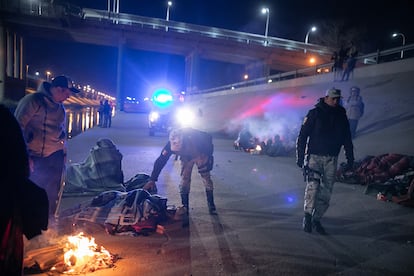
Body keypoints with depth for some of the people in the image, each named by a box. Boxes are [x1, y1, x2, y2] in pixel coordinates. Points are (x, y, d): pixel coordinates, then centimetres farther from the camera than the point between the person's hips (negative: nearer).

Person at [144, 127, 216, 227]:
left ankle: (211, 206, 22)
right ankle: (185, 211, 6)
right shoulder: (171, 144, -33)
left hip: (200, 155, -2)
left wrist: (208, 157, -13)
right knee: (184, 183, -6)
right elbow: (160, 161, -27)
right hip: (186, 158, 2)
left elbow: (209, 139, -19)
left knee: (207, 181, 1)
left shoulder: (195, 137, -41)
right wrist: (152, 180, -29)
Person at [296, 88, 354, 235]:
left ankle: (316, 219, 17)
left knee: (326, 191, 4)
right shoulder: (314, 113, -3)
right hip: (314, 156, -4)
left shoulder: (341, 116, 10)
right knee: (313, 184, -20)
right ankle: (307, 215, -5)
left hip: (331, 159, 4)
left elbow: (347, 139, 17)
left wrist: (350, 158, 11)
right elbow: (302, 136, -5)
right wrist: (300, 156, -9)